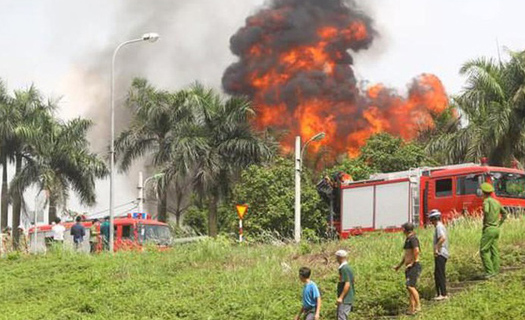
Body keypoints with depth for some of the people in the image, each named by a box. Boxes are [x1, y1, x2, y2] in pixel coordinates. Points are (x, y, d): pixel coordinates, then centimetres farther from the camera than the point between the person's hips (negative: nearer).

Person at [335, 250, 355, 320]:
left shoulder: (344, 269, -14)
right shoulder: (346, 267, 16)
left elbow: (347, 284, -21)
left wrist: (341, 298, -23)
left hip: (345, 300, -10)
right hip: (345, 300, 10)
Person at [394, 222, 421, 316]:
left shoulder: (413, 238, -12)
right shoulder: (407, 239, 19)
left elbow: (416, 251, -26)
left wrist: (412, 263, -17)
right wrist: (399, 265, 32)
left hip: (414, 266, -10)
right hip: (408, 267, 10)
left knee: (410, 286, -19)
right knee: (409, 287, 7)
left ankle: (418, 306, -16)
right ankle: (412, 309, 8)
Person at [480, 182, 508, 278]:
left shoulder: (487, 201, -12)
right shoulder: (497, 202, 12)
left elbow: (486, 211, -32)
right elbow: (505, 213, 23)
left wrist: (485, 222, -17)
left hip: (489, 229, -8)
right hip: (496, 229, 8)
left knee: (483, 251, -4)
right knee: (494, 250, 11)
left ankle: (489, 271, -9)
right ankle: (495, 271, 12)